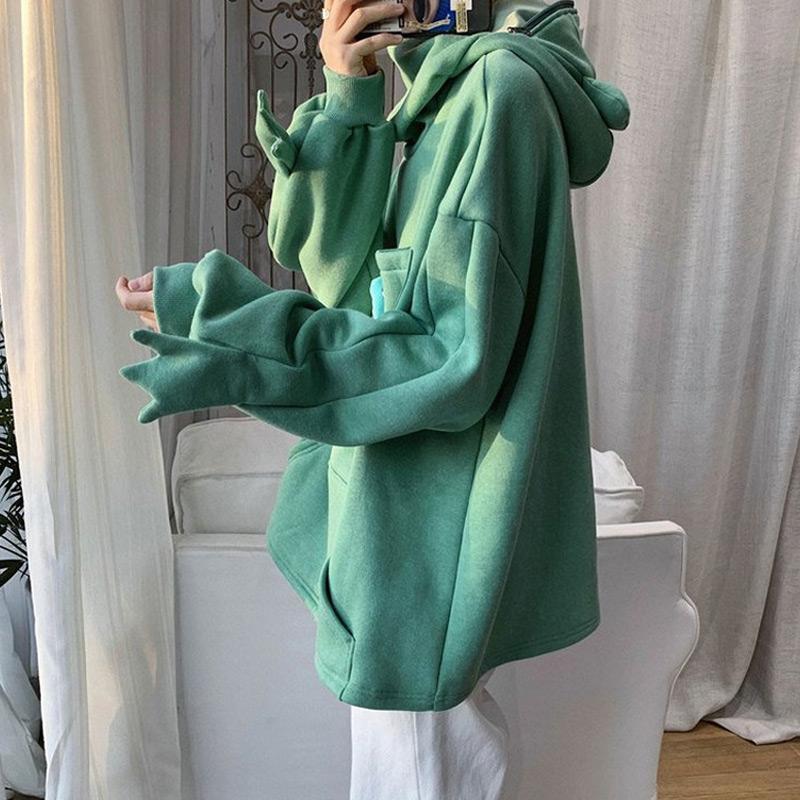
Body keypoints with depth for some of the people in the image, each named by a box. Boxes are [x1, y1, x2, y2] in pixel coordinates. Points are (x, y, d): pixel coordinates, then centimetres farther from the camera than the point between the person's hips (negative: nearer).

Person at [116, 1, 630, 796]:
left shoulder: (499, 89, -17)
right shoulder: (449, 89, 11)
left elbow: (452, 356, -24)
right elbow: (329, 262, 2)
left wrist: (217, 321, -22)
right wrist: (345, 101, -12)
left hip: (434, 515, -8)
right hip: (397, 488, 8)